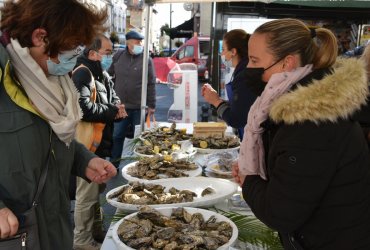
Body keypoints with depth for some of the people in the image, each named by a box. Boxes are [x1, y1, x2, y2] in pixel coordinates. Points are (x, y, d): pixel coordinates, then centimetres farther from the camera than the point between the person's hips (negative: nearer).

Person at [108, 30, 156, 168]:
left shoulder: (146, 60, -5)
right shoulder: (118, 56, 3)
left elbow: (151, 84, -5)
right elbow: (109, 76, 13)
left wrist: (151, 105, -6)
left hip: (139, 107, -2)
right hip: (120, 106, 3)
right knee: (117, 136, 10)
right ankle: (113, 164, 24)